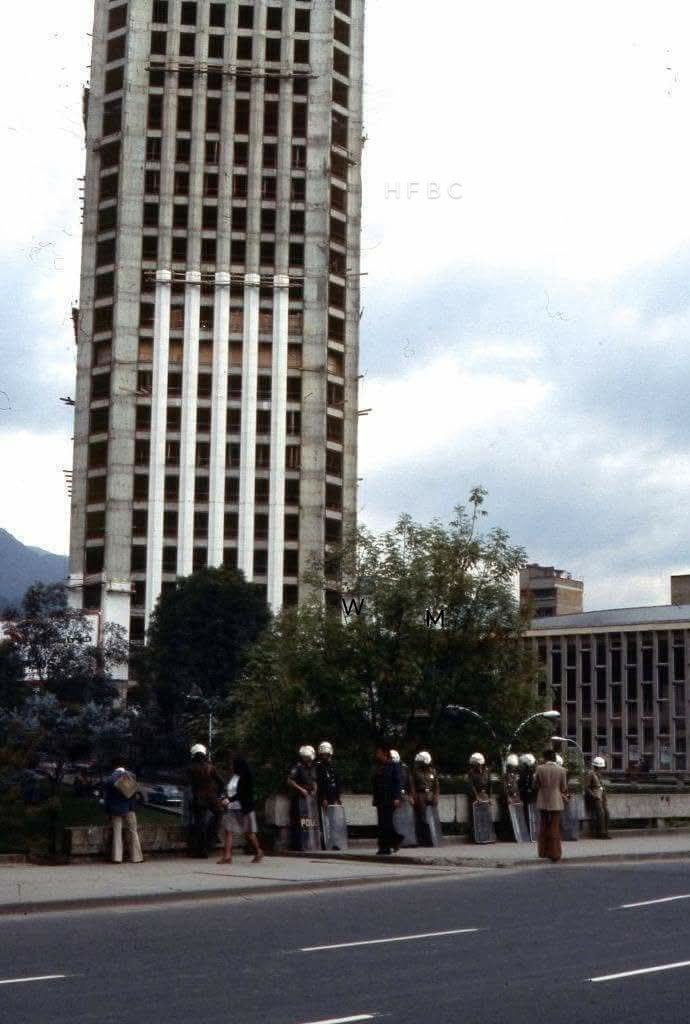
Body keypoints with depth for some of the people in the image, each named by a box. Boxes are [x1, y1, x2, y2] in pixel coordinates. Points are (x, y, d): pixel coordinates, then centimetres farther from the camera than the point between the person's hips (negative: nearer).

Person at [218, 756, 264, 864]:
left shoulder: (245, 777, -9)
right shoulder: (233, 776, 11)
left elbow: (242, 793, -17)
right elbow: (229, 791, 15)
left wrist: (229, 799, -24)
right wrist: (224, 799, -3)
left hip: (244, 809, -7)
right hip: (231, 809, 7)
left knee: (248, 833, 4)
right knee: (227, 831, -6)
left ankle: (259, 852, 22)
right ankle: (227, 856, -8)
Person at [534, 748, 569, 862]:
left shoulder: (540, 769, -7)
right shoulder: (561, 770, -7)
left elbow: (536, 784, 3)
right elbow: (564, 788, 1)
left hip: (543, 802, 1)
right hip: (556, 802, -1)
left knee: (543, 826, 14)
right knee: (555, 827, 3)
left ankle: (543, 852, 18)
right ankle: (554, 853, 1)